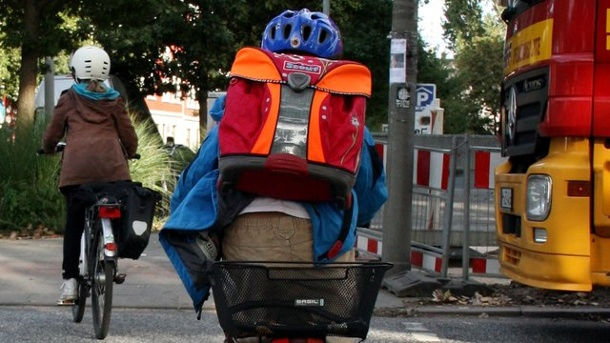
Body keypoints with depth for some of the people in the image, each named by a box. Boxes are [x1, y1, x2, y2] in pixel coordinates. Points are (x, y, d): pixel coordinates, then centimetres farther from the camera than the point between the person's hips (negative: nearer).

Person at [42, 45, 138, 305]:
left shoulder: (69, 99, 15)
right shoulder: (114, 101, 17)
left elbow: (52, 134, 17)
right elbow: (129, 135, 16)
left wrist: (48, 149, 39)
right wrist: (130, 153, 37)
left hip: (77, 166, 0)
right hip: (111, 164, 0)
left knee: (74, 224, 5)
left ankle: (70, 280, 0)